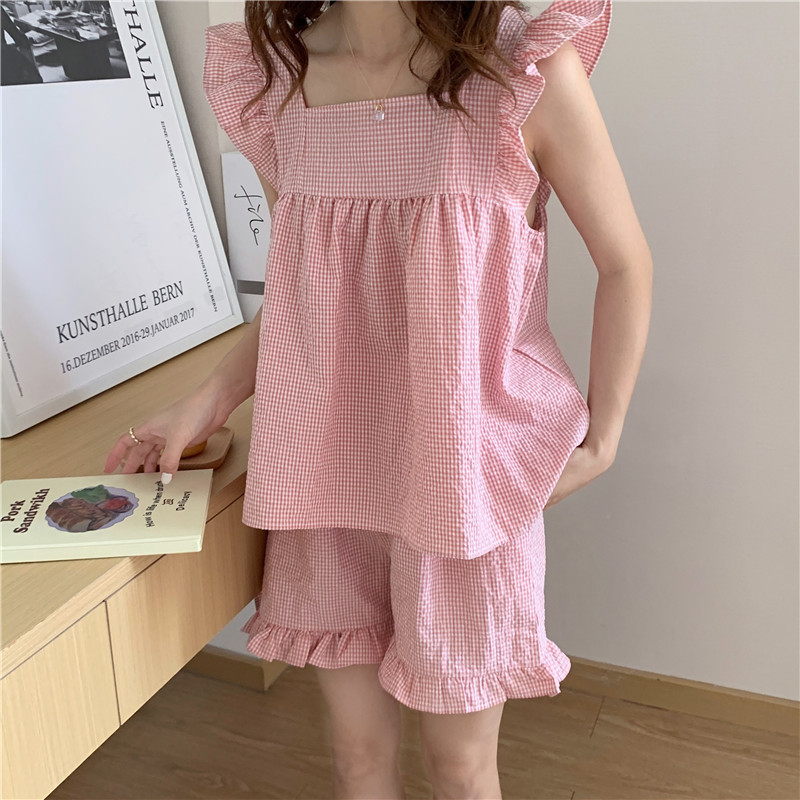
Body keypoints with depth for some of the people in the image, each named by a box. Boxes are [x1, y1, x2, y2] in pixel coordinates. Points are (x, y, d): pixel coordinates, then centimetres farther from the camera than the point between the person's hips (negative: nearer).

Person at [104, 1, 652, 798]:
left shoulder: (528, 67, -12)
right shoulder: (274, 76, 1)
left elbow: (624, 263, -3)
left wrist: (599, 444, -4)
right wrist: (207, 402, 1)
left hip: (468, 470, -3)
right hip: (332, 461, 3)